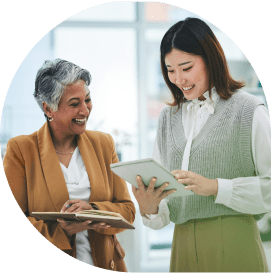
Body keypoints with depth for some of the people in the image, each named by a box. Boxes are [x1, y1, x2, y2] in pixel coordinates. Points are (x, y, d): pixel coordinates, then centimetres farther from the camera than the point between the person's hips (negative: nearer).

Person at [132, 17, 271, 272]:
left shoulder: (248, 111, -3)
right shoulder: (168, 117, 13)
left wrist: (216, 187, -17)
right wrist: (149, 209, -9)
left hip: (233, 248, -4)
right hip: (183, 248, 5)